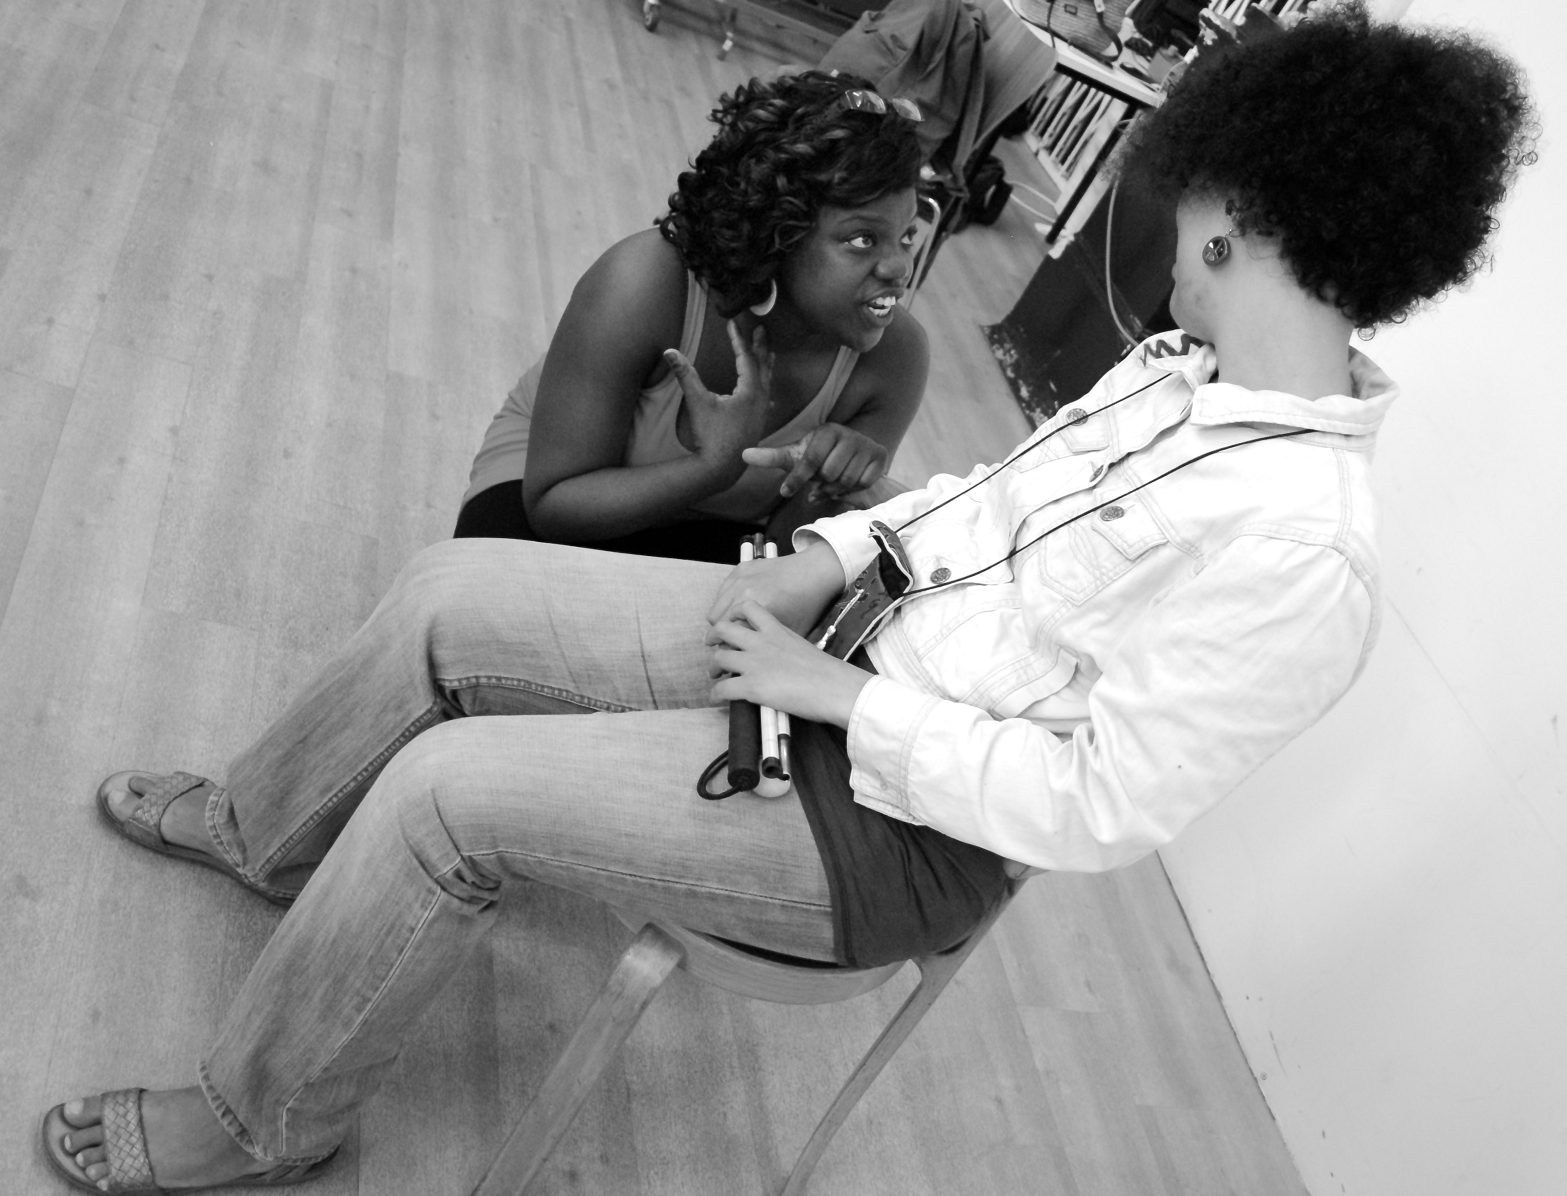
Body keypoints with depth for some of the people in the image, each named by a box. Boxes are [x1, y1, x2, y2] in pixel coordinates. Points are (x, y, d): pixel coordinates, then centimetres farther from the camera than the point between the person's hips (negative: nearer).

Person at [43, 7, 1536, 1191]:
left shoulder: (1296, 554, -26)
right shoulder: (1192, 360, -1)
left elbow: (1098, 806, -23)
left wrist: (844, 696, -19)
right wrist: (836, 558, -3)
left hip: (893, 830, -7)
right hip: (835, 641, 8)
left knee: (445, 790, -14)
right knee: (450, 589, 4)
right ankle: (268, 834, 35)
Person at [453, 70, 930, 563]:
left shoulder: (895, 353, -21)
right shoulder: (644, 284, -30)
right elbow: (551, 501, -24)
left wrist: (828, 492, -34)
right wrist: (716, 467, -36)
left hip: (720, 529, 1)